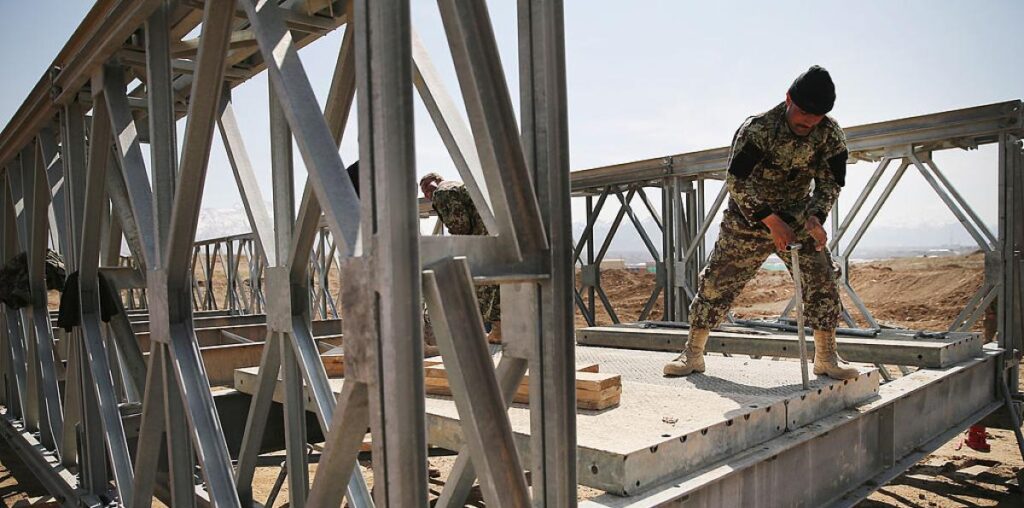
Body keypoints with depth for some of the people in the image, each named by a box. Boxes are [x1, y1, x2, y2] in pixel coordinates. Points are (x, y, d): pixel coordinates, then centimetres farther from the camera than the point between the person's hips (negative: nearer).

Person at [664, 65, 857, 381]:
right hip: (749, 219, -3)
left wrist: (814, 218, -24)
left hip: (797, 219, 3)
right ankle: (693, 354, 9)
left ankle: (826, 359, 9)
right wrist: (772, 221, -32)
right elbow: (736, 180, -26)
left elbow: (830, 185, -4)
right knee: (717, 281, -4)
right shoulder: (758, 128, -23)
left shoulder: (831, 136, -10)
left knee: (823, 282, -6)